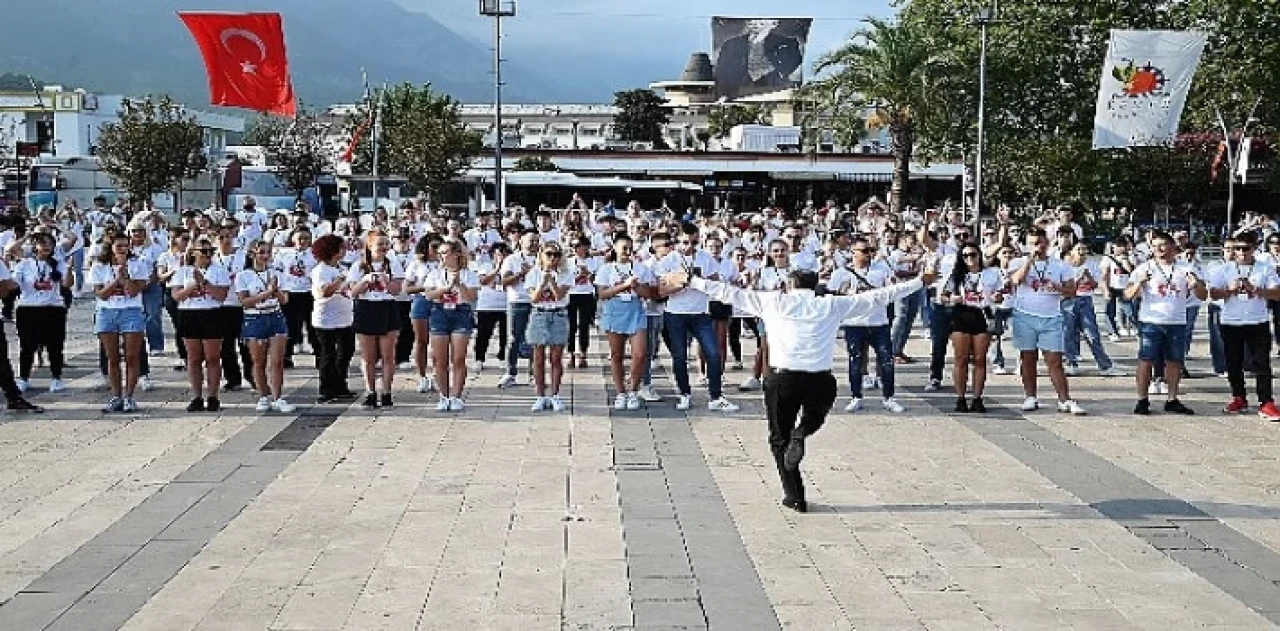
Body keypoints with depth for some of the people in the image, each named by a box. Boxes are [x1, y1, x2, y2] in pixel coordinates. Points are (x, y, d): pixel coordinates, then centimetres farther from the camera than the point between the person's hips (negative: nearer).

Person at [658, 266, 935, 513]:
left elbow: (728, 293, 12)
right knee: (814, 419, 32)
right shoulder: (832, 305, 11)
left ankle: (795, 497, 11)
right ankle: (800, 434, 0)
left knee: (780, 440, 17)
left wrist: (689, 280, 20)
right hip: (821, 381, 1)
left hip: (783, 379, -1)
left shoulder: (773, 302, 9)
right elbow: (878, 297, 16)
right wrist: (919, 282, 26)